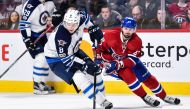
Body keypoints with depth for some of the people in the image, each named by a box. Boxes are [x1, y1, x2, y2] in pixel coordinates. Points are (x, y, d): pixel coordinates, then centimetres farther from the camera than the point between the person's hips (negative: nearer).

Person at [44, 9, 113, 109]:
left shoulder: (81, 18, -22)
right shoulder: (60, 36, -39)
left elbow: (86, 17, 6)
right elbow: (65, 58, -34)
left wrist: (93, 29, 1)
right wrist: (84, 66, -37)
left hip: (73, 51, 7)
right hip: (56, 58, -7)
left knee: (95, 70, 4)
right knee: (78, 77, -25)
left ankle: (102, 95, 24)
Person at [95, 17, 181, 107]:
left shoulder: (136, 41, -22)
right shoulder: (110, 36, -27)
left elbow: (132, 60, -28)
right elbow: (100, 47, -11)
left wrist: (119, 64, -42)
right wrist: (99, 59, -23)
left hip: (130, 60, 3)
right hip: (111, 61, -3)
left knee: (147, 78, 2)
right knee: (128, 75, -29)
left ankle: (164, 97, 20)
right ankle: (145, 97, -14)